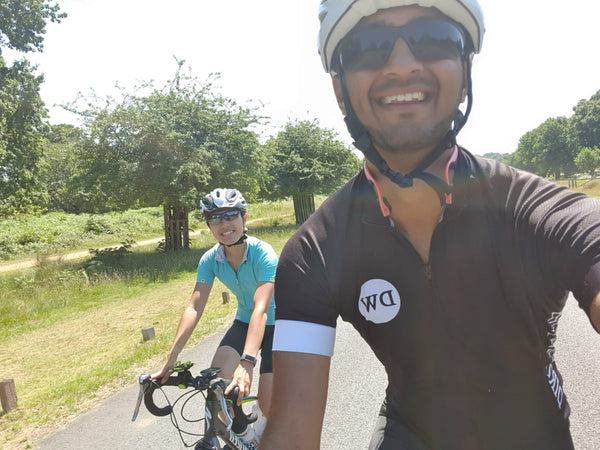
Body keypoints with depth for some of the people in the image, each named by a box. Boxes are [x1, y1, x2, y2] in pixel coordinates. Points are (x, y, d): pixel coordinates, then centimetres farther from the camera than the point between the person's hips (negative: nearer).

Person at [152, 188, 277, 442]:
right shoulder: (210, 259, -13)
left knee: (268, 406, -11)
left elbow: (261, 309, -39)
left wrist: (247, 363, -50)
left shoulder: (263, 253, -29)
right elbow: (195, 307, -18)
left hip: (276, 325, -4)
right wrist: (170, 360, -25)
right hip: (244, 322, 4)